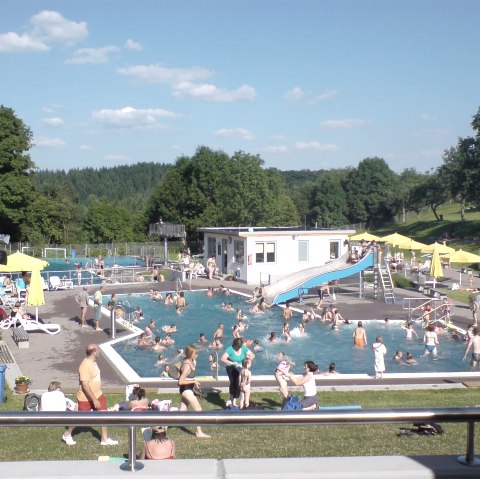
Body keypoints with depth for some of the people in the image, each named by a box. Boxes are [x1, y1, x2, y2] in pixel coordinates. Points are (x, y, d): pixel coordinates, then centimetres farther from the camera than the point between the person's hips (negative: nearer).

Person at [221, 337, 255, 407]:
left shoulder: (243, 348, -4)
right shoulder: (230, 349, -16)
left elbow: (252, 355, 0)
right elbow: (223, 359, -22)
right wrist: (232, 363, -30)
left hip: (240, 369, 3)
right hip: (231, 368, -3)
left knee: (238, 384, -9)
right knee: (232, 382, -21)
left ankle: (234, 402, 3)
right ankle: (231, 398, -4)